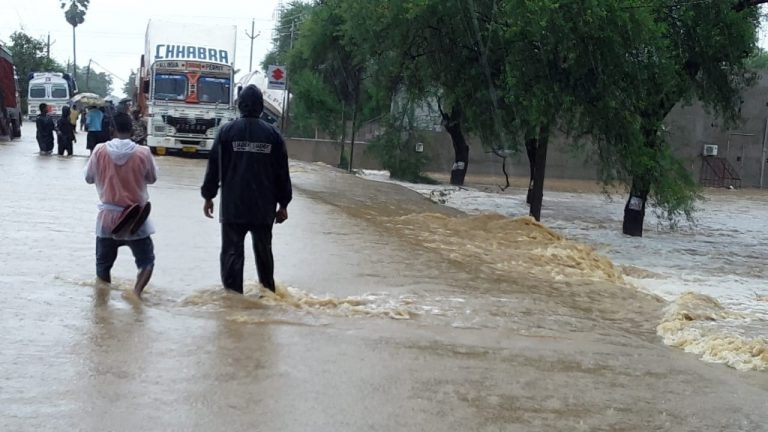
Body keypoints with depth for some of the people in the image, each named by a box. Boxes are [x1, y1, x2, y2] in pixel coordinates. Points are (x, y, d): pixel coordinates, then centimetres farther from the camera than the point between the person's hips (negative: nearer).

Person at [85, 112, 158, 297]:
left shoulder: (100, 151, -9)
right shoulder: (143, 153, -13)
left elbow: (89, 178, 4)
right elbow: (152, 178, 4)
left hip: (107, 217, 2)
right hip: (136, 217, -1)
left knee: (103, 264, 17)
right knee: (146, 261, 10)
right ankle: (136, 292, -13)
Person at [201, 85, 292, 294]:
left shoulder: (227, 130, -2)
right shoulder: (272, 133, 1)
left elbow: (214, 167, 0)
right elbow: (282, 172, 3)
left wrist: (208, 196, 9)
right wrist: (283, 204, 11)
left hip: (233, 206, -2)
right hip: (264, 207, 2)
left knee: (232, 251, 1)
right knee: (263, 251, 15)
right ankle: (268, 293, 22)